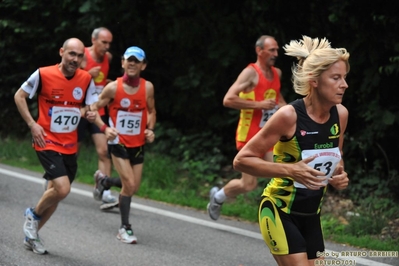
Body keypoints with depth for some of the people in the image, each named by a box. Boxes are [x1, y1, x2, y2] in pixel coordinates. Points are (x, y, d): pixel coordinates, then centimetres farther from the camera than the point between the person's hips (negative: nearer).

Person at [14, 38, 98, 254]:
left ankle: (32, 235, 30)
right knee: (62, 189, -20)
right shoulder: (43, 74, -13)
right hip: (47, 142, -5)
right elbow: (19, 96, -1)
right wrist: (32, 124, -10)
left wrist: (90, 114, -15)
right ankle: (33, 214, 9)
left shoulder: (86, 79, -2)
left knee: (56, 191, 12)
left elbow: (89, 108, 10)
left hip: (70, 146, 5)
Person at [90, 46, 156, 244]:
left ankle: (104, 181, 40)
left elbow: (151, 111, 12)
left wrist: (150, 129, -5)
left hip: (138, 144, 4)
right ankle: (124, 228, 1)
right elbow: (93, 109, -4)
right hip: (118, 142, -4)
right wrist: (104, 128, -18)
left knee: (134, 187, 10)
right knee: (129, 185, -13)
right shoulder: (113, 88, -13)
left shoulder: (147, 88, -4)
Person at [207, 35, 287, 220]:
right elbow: (228, 100, -22)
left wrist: (283, 107, 11)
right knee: (249, 184, -2)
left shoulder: (277, 73, 10)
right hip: (250, 135, -7)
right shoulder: (250, 73, -13)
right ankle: (217, 197, 25)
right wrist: (259, 105, -23)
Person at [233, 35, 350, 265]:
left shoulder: (341, 114, -2)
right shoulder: (289, 116, -20)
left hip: (311, 215, 7)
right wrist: (290, 170, -28)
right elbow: (241, 160, -18)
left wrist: (339, 176, -5)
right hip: (279, 212, -6)